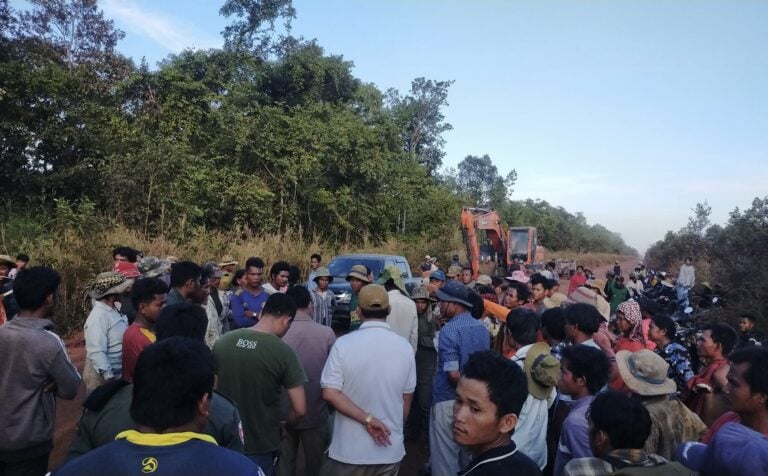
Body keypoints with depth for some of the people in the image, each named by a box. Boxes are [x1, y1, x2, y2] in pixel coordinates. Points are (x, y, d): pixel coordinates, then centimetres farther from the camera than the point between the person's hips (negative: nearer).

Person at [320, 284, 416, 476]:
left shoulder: (343, 344, -13)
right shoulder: (405, 347, -6)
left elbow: (330, 393, -18)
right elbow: (406, 400, 3)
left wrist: (367, 419, -16)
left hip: (349, 450, -2)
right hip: (391, 449, 2)